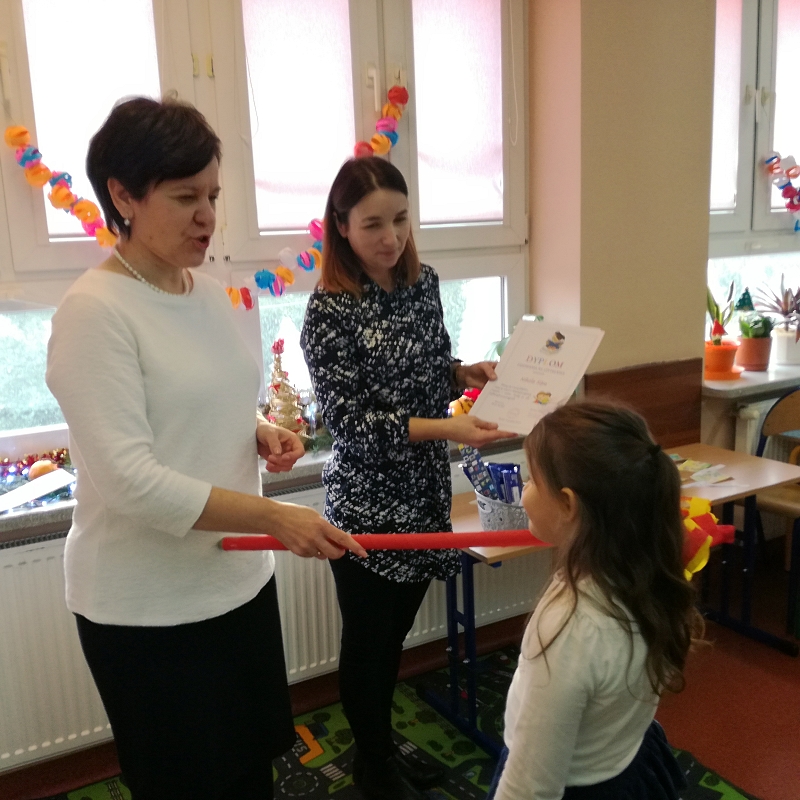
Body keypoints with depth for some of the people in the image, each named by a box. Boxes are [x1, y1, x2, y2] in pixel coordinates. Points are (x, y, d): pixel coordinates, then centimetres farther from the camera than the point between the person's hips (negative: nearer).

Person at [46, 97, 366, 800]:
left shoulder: (211, 294, 5)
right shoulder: (95, 311, -18)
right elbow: (128, 479, -24)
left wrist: (260, 434, -2)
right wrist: (272, 516, -28)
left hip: (240, 578, 7)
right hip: (149, 609, -7)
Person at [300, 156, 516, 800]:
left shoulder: (423, 282, 2)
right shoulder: (330, 309, -17)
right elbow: (350, 419, -19)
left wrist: (466, 372, -5)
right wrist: (446, 428, -28)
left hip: (424, 493, 6)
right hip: (367, 503, -6)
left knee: (396, 631, 21)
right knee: (367, 639, 12)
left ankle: (383, 747, 43)